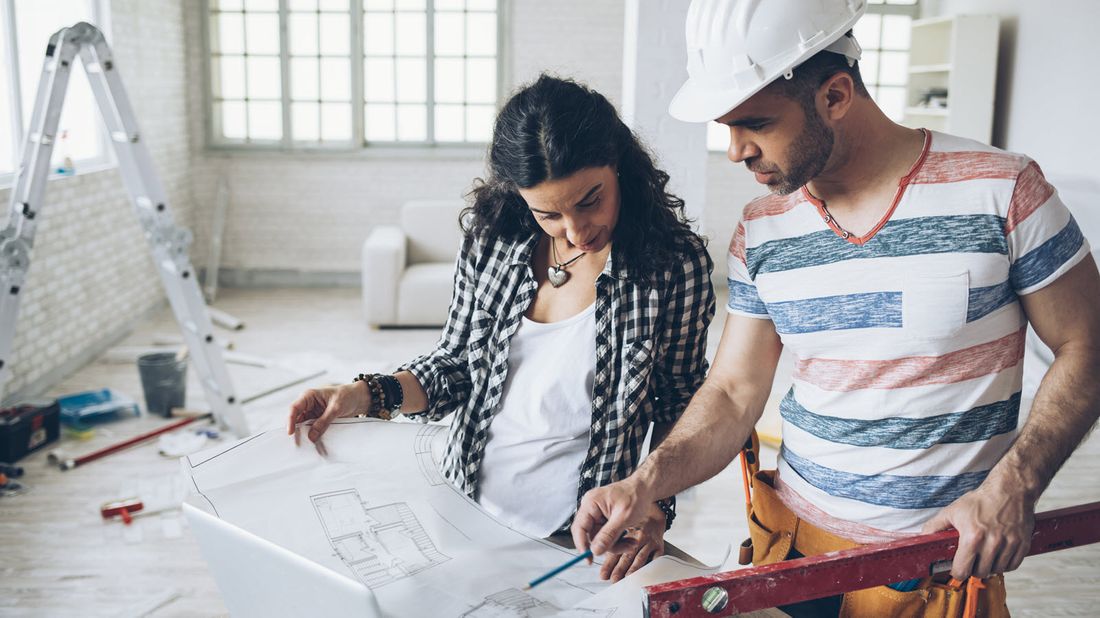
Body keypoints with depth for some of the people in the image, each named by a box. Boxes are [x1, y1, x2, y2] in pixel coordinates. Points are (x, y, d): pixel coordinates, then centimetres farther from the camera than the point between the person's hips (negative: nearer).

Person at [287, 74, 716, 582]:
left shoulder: (676, 263, -13)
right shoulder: (493, 237, -3)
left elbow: (679, 407, -1)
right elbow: (455, 365, 7)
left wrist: (655, 502, -16)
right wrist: (369, 396, -9)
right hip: (464, 511, 2)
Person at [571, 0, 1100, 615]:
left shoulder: (1000, 190, -14)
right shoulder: (760, 233, -2)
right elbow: (734, 393, -1)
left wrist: (1014, 485, -19)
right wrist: (646, 483, -17)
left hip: (941, 559, -3)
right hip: (791, 538, 4)